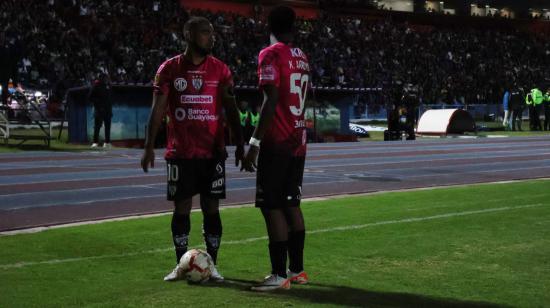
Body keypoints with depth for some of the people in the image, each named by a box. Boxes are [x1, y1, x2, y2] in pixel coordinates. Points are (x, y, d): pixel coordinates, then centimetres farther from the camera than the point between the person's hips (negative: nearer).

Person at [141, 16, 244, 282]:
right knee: (181, 207, 3)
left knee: (211, 208, 1)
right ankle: (181, 265, 13)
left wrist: (239, 144, 0)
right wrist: (149, 146, -6)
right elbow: (157, 110, 0)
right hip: (180, 153, -1)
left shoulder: (220, 70, 4)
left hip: (213, 152, 1)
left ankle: (212, 264, 10)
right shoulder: (169, 69, 1)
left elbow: (231, 110, 6)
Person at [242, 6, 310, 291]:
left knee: (272, 207, -5)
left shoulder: (270, 55, -11)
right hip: (298, 141, 8)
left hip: (277, 143, -8)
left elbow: (271, 102, -19)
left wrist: (254, 143, -18)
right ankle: (297, 269, 16)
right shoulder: (302, 58, 13)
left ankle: (280, 275, -6)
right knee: (291, 204, 13)